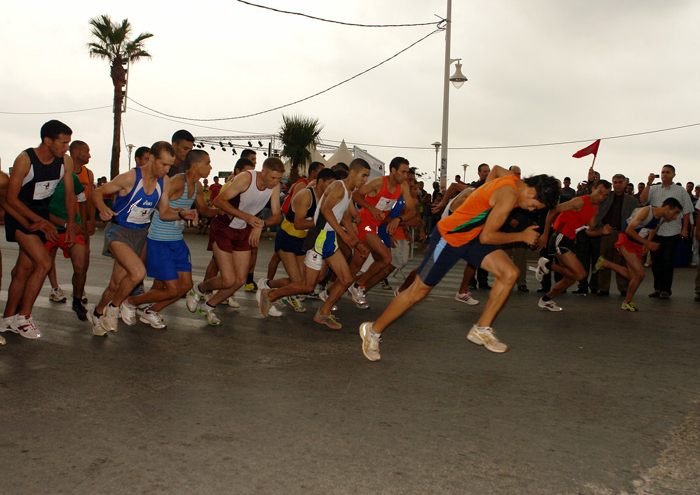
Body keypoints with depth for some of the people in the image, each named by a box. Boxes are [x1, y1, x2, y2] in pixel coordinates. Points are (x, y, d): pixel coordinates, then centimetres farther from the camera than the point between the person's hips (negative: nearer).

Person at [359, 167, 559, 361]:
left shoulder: (513, 179, 2)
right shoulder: (509, 196, -26)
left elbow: (496, 168, 27)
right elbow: (487, 237, -23)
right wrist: (521, 236, -13)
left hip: (471, 237, 9)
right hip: (448, 237, -9)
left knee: (509, 273, -6)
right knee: (417, 292, -2)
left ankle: (481, 329, 5)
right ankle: (373, 330, 15)